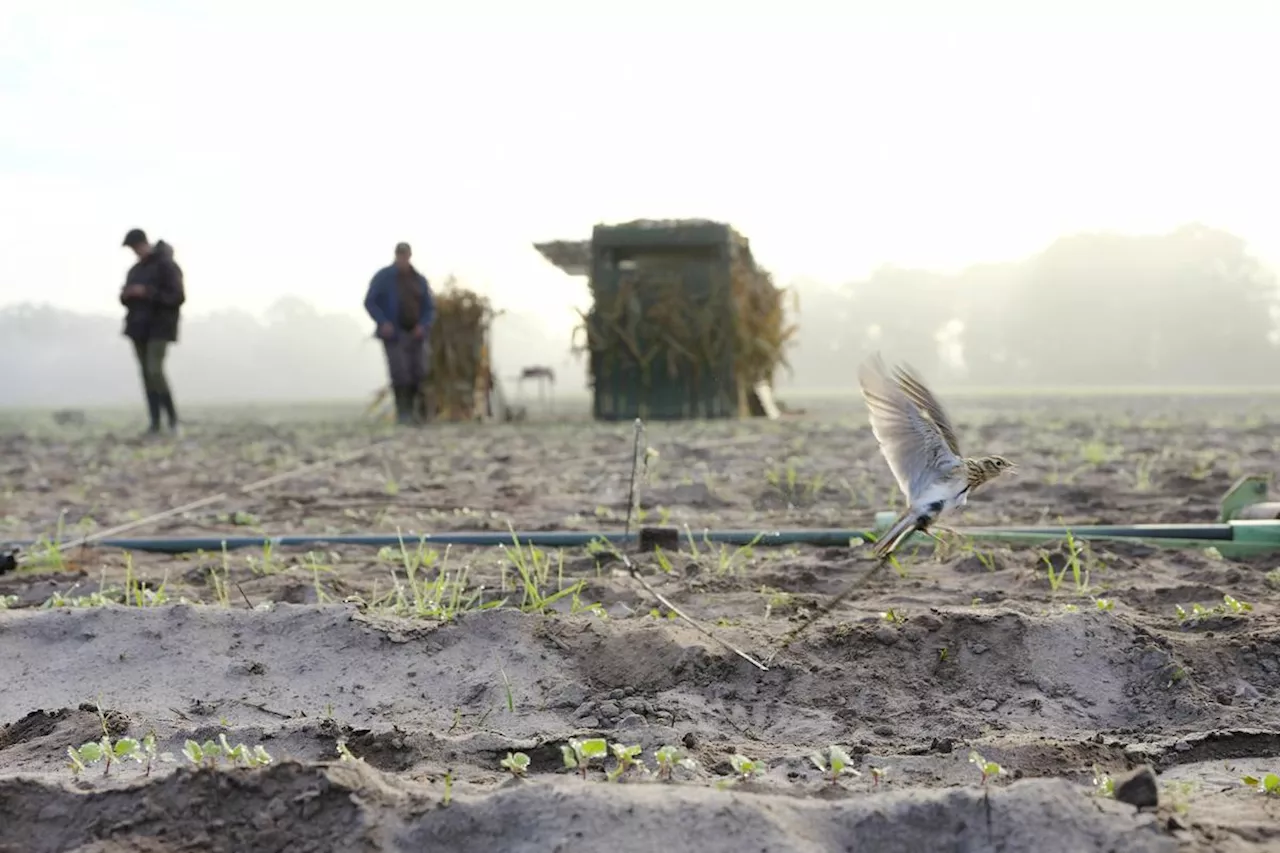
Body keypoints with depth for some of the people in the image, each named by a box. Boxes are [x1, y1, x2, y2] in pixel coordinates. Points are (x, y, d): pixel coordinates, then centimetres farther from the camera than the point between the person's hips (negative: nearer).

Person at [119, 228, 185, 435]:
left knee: (155, 370, -19)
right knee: (146, 374, 3)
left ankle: (172, 417, -7)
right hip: (139, 327, 7)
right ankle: (155, 423, 4)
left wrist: (148, 293, -23)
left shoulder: (166, 265, -9)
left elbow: (178, 297, -15)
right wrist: (125, 295, -4)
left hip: (159, 327, -7)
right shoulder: (135, 269, 15)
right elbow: (126, 299, 21)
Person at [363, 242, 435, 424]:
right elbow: (370, 302, -5)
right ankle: (402, 413, -4)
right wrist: (383, 323, -20)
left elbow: (429, 308, 10)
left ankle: (411, 411, 15)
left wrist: (423, 326, -9)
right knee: (400, 373, -14)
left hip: (415, 334, 4)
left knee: (418, 373, -1)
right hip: (394, 334, -4)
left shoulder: (419, 280, 7)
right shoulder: (382, 277, -5)